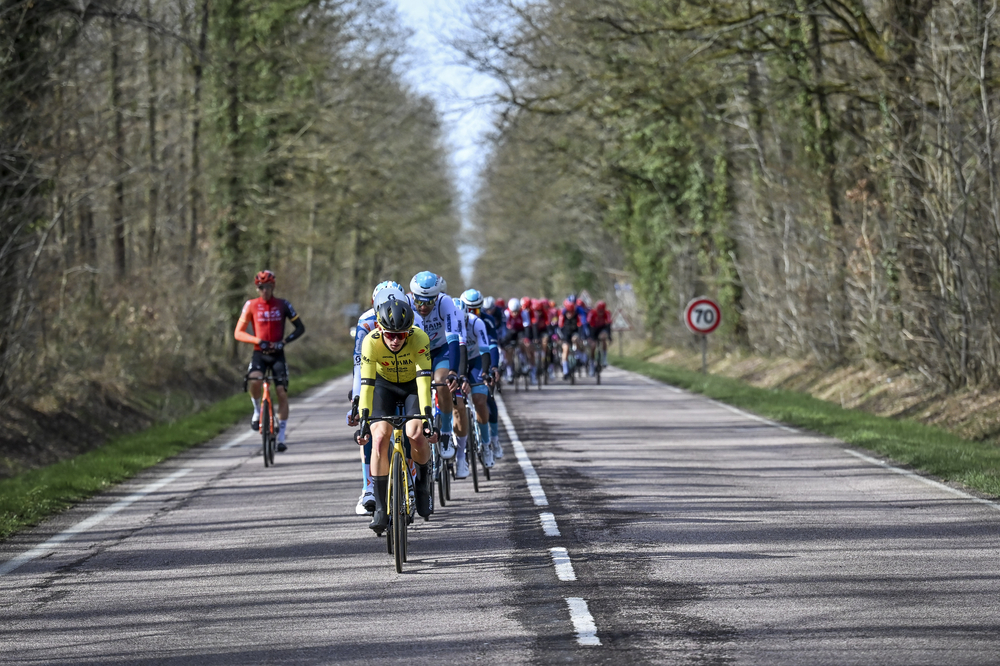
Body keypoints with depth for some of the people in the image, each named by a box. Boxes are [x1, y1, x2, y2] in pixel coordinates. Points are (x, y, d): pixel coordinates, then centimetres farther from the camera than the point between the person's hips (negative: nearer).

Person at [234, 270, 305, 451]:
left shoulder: (282, 305, 0)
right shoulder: (251, 305, -2)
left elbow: (300, 328, 3)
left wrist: (284, 341, -14)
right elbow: (238, 332, -4)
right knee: (255, 381, -31)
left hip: (277, 354, 1)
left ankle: (281, 438, 2)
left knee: (282, 394, -7)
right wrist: (258, 340, -20)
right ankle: (257, 411, -1)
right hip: (259, 353, -1)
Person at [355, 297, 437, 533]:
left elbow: (424, 379, -37)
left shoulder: (420, 339, -32)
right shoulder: (371, 342, -30)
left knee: (416, 434, -24)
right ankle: (380, 509, -12)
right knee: (379, 437, -19)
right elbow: (366, 382, -32)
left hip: (413, 385, -1)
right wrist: (364, 419, -39)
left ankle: (423, 483, 6)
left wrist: (427, 417, -45)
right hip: (384, 385, 1)